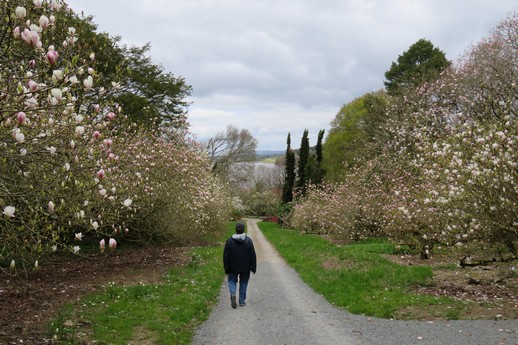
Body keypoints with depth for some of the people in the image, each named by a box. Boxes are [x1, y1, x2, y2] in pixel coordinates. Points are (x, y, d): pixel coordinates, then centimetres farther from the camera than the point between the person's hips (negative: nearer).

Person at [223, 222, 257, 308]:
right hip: (245, 268, 0)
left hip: (233, 267, 0)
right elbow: (253, 255, -5)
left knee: (232, 281, 14)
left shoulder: (230, 241, -7)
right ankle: (242, 301, 15)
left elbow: (226, 256, -3)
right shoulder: (248, 240, -7)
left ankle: (233, 293, -13)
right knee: (243, 283, 13)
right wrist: (253, 267, 3)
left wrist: (226, 268, 6)